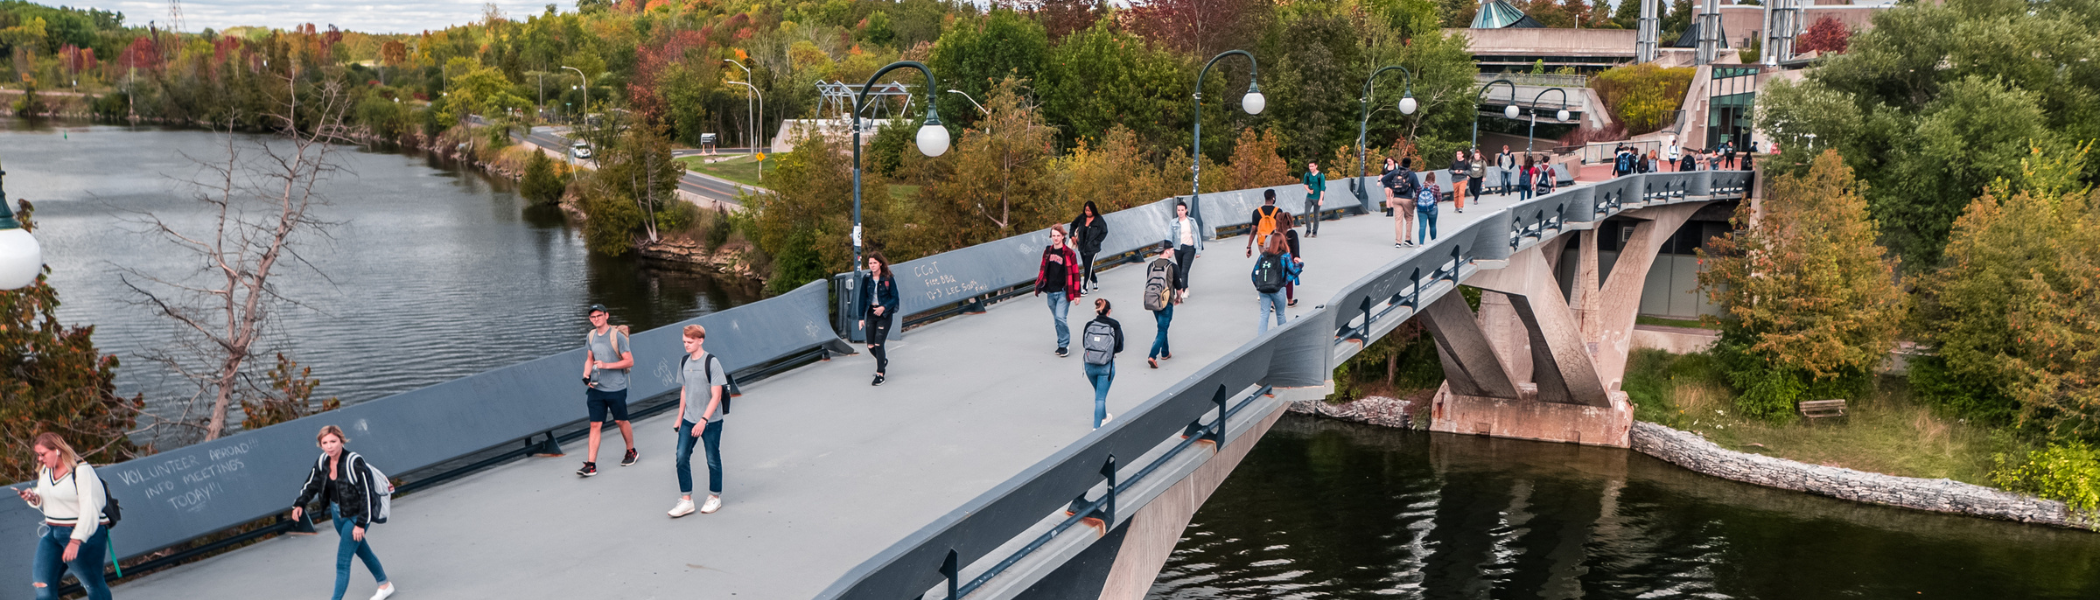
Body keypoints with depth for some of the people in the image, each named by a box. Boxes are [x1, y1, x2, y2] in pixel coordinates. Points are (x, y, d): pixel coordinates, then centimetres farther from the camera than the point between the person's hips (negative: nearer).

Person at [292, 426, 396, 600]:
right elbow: (311, 485, 7)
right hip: (337, 514, 8)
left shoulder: (354, 462, -25)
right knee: (361, 551, 23)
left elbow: (366, 494, -23)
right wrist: (300, 504, -11)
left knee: (342, 561, -8)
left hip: (355, 516, -8)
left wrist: (361, 523, -23)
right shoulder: (322, 461, -6)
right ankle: (385, 585, 41)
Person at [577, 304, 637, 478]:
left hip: (616, 388, -4)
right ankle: (591, 465, -1)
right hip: (596, 388, 4)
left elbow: (629, 361, -11)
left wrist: (606, 365, -20)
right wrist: (586, 374, 0)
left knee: (621, 421, 12)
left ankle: (632, 452, 35)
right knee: (595, 424, -1)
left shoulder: (617, 336, -11)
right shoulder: (591, 336, 6)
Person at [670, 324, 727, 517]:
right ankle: (686, 501, 5)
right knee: (681, 458, -2)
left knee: (713, 460, 7)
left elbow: (716, 395, -15)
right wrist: (679, 418, 14)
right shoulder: (684, 362, 4)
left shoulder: (712, 362, -13)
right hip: (689, 420, 5)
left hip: (711, 421, -5)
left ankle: (714, 497, 23)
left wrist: (703, 421, -20)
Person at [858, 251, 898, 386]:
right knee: (870, 346, 3)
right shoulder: (866, 279, 3)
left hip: (884, 315, -4)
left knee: (878, 344, -10)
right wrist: (861, 317, 4)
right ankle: (883, 361, 35)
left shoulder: (888, 278, -7)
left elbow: (894, 298, -4)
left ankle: (880, 374, 1)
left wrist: (884, 307, -19)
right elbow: (863, 298, 8)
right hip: (870, 313, 4)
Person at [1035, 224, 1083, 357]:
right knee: (1056, 320, 11)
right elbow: (1043, 269, 17)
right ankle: (1063, 343, 24)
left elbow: (1075, 273, -6)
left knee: (1060, 318, -15)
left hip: (1063, 292, -5)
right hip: (1051, 292, 5)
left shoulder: (1069, 253, -7)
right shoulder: (1047, 251, 7)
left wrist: (1076, 293, -7)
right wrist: (1038, 286, 14)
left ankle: (1063, 345, -2)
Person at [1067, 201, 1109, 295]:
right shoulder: (1082, 218, -3)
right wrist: (1072, 236, 4)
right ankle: (1094, 281, 41)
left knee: (1088, 267, -7)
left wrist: (1095, 242, -12)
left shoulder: (1099, 221, -14)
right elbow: (1073, 225, 15)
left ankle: (1084, 288, 0)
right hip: (1082, 247, 5)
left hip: (1092, 248, -5)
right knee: (1086, 266, 17)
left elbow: (1104, 232, -5)